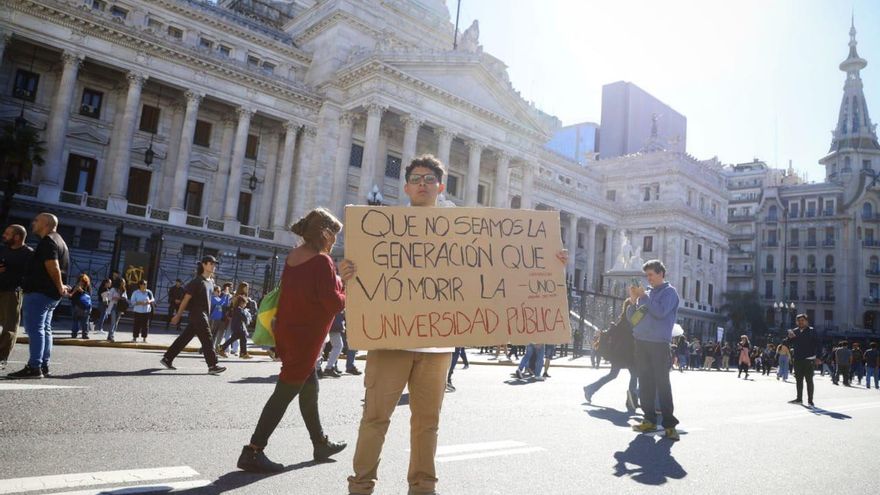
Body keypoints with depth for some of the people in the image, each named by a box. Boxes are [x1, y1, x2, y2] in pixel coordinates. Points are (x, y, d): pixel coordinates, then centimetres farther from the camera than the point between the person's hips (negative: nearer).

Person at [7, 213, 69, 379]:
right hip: (49, 293, 10)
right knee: (44, 329, 11)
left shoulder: (47, 241, -13)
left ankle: (34, 367, -12)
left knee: (34, 329, -10)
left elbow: (52, 266, -23)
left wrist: (60, 287, -16)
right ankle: (43, 366, 14)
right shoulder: (59, 241, 20)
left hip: (38, 292, -10)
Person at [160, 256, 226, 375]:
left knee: (184, 338, 12)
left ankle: (167, 359, 21)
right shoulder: (197, 281, -10)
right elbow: (186, 298, -9)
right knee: (207, 339, -10)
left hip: (203, 315, 8)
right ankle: (212, 366, -8)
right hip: (197, 314, -8)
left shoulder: (211, 281, 13)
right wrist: (178, 315, -8)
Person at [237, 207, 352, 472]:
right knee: (285, 393, -1)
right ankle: (252, 452, 3)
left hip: (288, 333, 10)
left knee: (309, 388, 20)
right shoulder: (321, 261, -19)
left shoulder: (294, 255, 8)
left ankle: (320, 443, 33)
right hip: (305, 339, -10)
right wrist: (343, 288, -3)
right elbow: (335, 304, -21)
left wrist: (338, 278, 7)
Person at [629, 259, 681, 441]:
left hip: (659, 343, -6)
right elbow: (636, 316, 18)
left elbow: (660, 312, -17)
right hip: (641, 341, 7)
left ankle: (669, 423, -3)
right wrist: (633, 300, 4)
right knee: (645, 381, 7)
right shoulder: (648, 293, 18)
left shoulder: (669, 291, -1)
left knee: (662, 382, -7)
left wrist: (643, 296, -12)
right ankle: (650, 419, 14)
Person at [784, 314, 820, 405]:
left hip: (808, 359, -4)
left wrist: (817, 357, -13)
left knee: (809, 380, 0)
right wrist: (790, 338, -14)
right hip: (797, 359, 4)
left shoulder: (811, 331, -2)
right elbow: (788, 344, 7)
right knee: (798, 380, 11)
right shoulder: (794, 331, 8)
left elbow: (817, 344, -5)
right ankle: (799, 398, 20)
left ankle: (810, 400, 6)